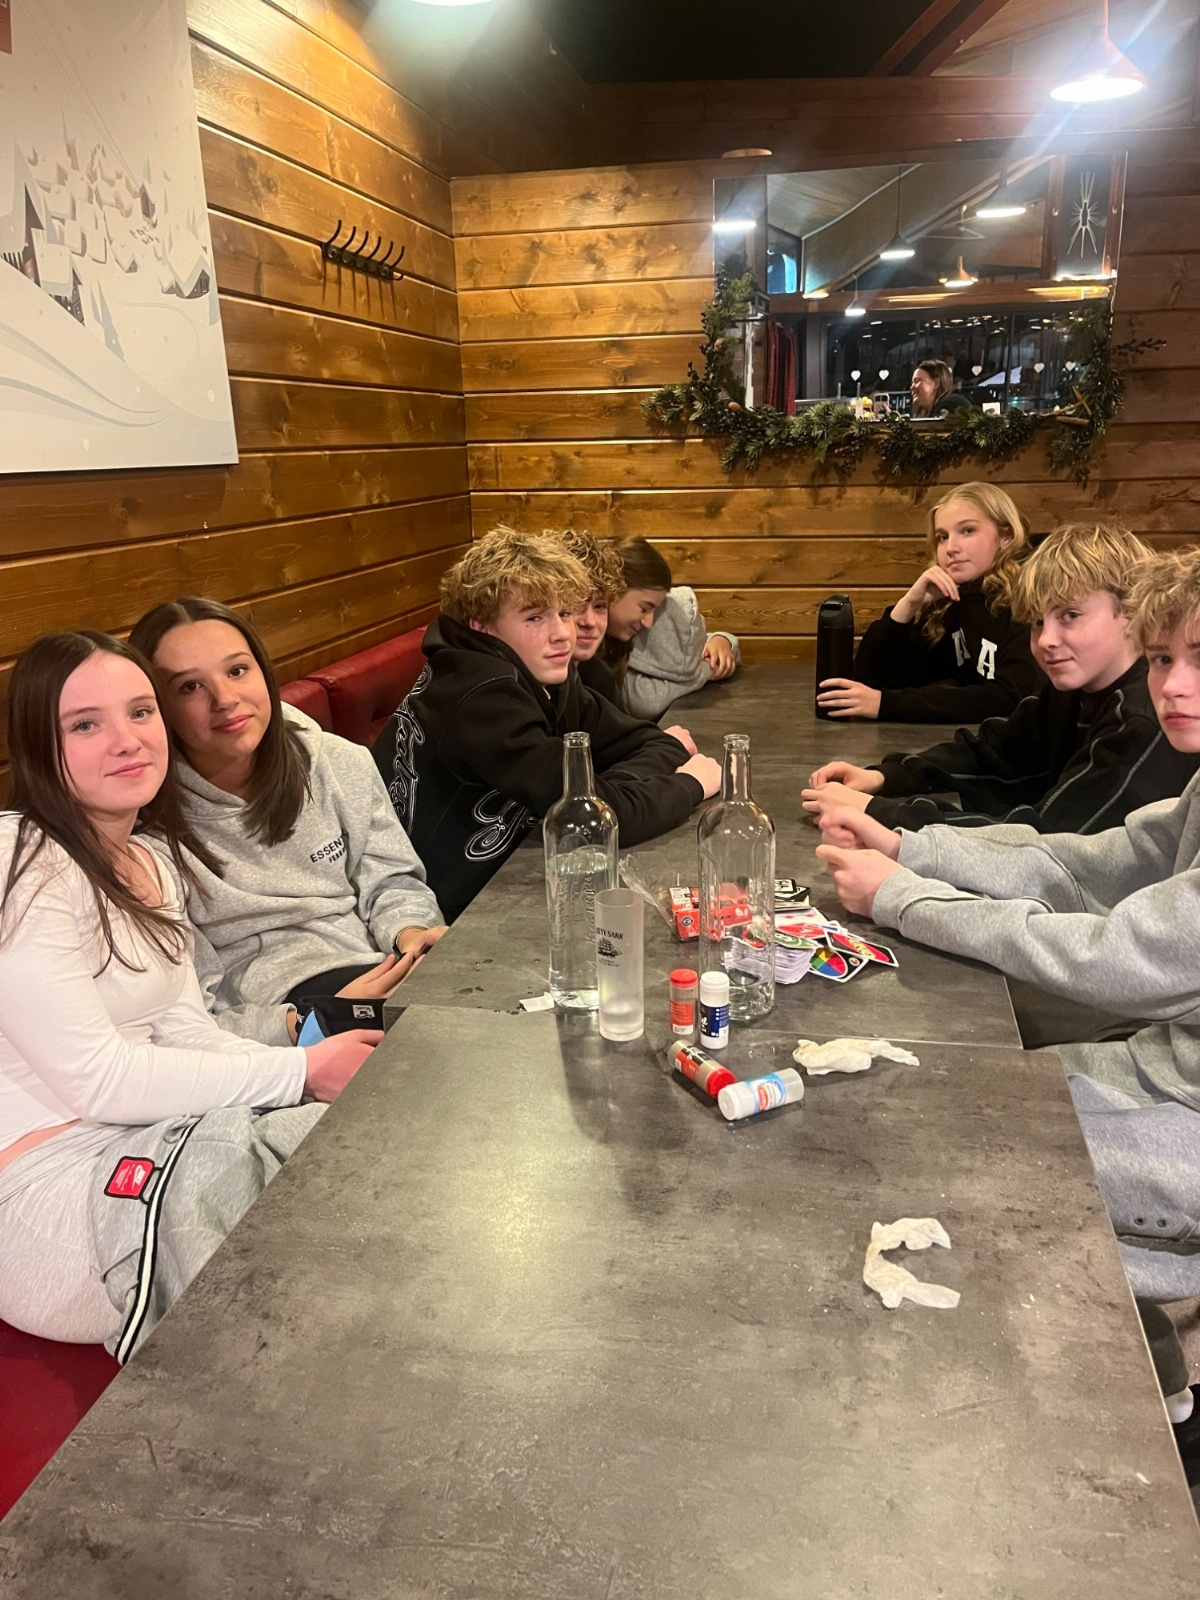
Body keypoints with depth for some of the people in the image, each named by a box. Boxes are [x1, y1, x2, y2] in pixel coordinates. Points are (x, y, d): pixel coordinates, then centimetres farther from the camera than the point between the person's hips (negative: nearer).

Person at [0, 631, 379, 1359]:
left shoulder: (156, 856, 12)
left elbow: (184, 1029, 6)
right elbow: (96, 1078, -18)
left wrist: (328, 1069, -11)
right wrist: (302, 1073, -16)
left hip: (144, 1146, 7)